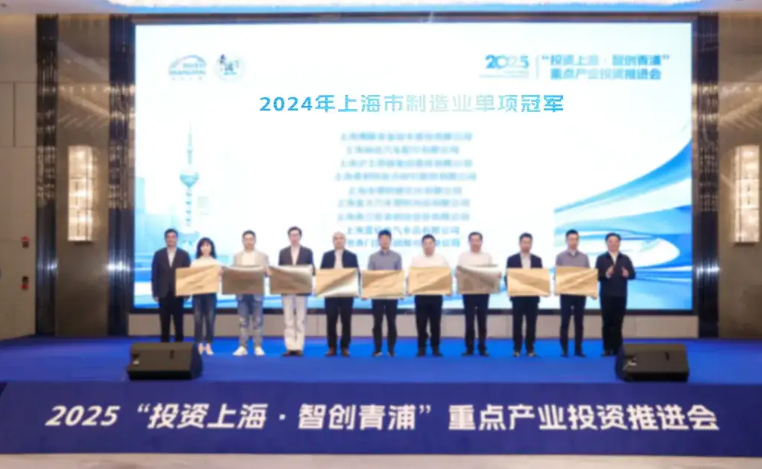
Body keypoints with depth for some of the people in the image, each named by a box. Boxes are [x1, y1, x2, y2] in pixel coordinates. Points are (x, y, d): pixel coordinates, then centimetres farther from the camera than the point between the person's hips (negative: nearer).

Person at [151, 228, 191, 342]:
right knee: (164, 322, 3)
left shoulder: (184, 254, 3)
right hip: (163, 294, 1)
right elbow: (154, 275, 4)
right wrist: (155, 293, -3)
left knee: (178, 322, 2)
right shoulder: (158, 254, 6)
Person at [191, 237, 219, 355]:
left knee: (210, 319, -1)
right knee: (198, 319, -3)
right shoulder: (194, 263, 11)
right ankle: (199, 345, 4)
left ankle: (208, 345, 6)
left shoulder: (215, 262, 9)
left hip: (210, 292, 0)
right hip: (197, 292, 0)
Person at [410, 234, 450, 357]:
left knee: (435, 323, 4)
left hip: (436, 294, 0)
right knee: (421, 323, 2)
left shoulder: (442, 259, 6)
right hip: (421, 294, 0)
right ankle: (421, 348, 10)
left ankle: (435, 348, 12)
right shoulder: (416, 260, 5)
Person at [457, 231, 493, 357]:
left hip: (483, 292, 1)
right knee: (469, 320, 0)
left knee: (482, 321, 3)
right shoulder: (463, 256, 6)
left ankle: (482, 348, 8)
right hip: (468, 292, -1)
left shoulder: (487, 257, 10)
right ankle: (469, 348, 6)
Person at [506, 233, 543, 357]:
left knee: (531, 323, 2)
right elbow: (508, 277, 0)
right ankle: (517, 349, 7)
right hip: (517, 296, -2)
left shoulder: (537, 260, 9)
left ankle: (530, 349, 10)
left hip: (533, 296, 2)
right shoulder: (512, 259, 3)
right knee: (517, 323, 1)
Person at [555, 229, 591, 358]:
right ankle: (564, 350, 4)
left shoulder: (584, 257, 8)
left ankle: (578, 349, 10)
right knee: (565, 322, -1)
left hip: (581, 293, 2)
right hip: (566, 293, -2)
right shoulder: (560, 257, 3)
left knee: (579, 322, 4)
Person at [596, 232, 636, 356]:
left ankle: (617, 349, 7)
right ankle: (607, 349, 7)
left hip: (621, 295, 1)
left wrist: (627, 274, -20)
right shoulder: (601, 259, 4)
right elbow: (597, 276, -5)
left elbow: (633, 275, 1)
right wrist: (606, 275, -24)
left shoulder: (625, 259, 8)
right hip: (606, 295, -1)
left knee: (618, 323, 2)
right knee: (607, 322, 2)